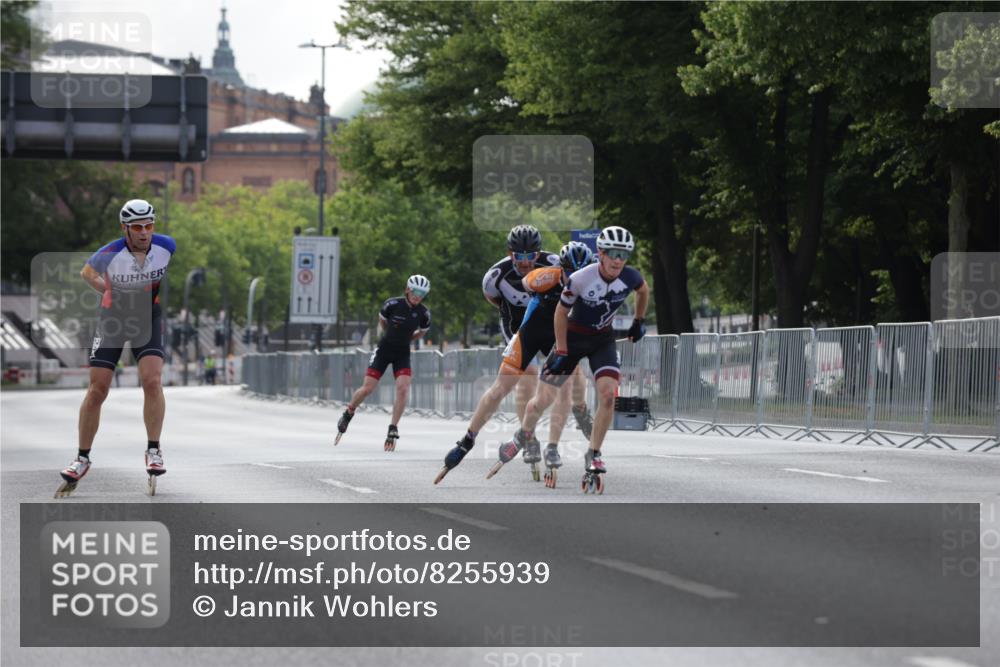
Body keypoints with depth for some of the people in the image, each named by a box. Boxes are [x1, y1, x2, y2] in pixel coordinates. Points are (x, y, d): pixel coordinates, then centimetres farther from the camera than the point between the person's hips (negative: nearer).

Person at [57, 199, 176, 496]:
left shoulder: (167, 246, -19)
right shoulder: (111, 254, -25)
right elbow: (87, 272, -1)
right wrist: (109, 292, -7)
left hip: (149, 318, 1)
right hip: (113, 317, -1)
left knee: (152, 382, -19)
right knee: (96, 391, -1)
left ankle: (153, 450, -6)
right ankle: (82, 459, 11)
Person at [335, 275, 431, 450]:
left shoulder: (423, 313, -10)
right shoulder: (392, 304, -16)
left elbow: (422, 332, 11)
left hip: (403, 353, 2)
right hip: (384, 350, -1)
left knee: (403, 388, -18)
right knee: (367, 388, -7)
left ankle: (393, 429, -8)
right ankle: (348, 414, 20)